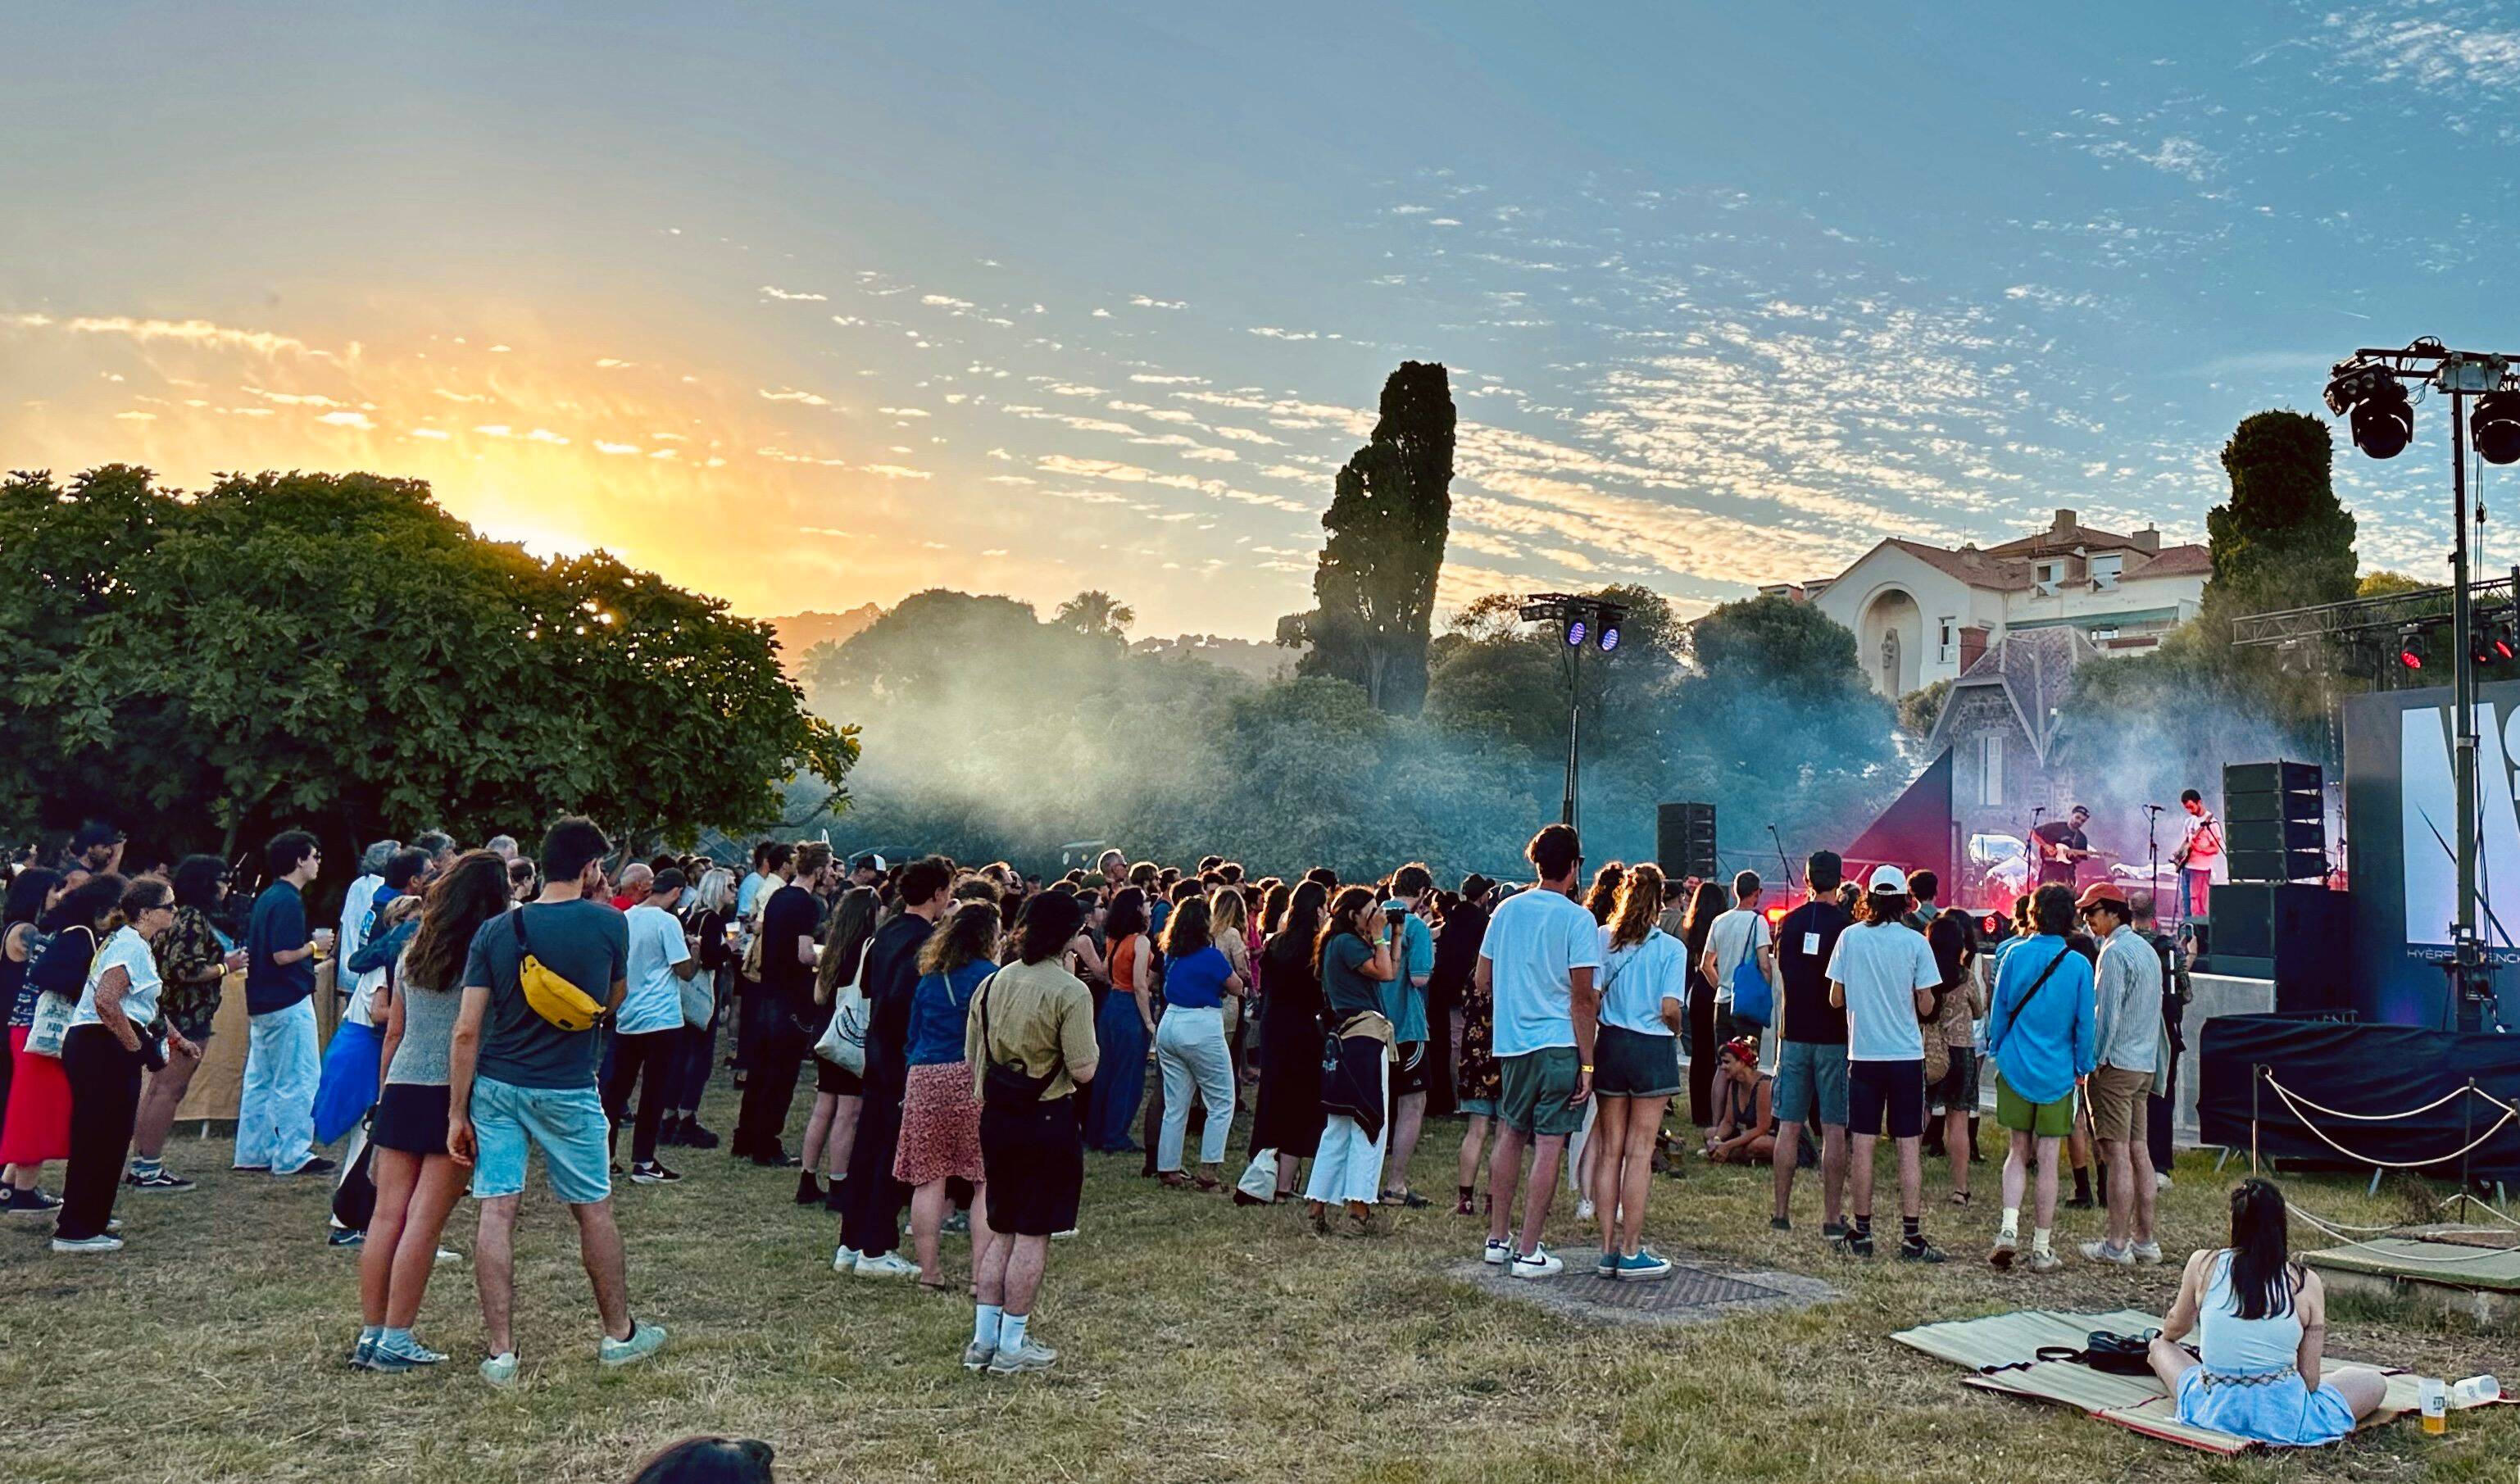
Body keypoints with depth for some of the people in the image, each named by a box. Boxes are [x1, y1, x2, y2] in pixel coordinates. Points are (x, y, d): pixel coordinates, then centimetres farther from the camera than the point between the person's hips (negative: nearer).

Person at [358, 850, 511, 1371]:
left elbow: (393, 1033, 16)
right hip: (456, 1095, -6)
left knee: (386, 1216, 6)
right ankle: (396, 1339, 1)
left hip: (401, 1092, 6)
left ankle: (370, 1334, 11)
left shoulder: (413, 952, 12)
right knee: (424, 1223, -2)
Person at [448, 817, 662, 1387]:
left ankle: (501, 1353, 6)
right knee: (594, 1210, 13)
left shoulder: (496, 930, -2)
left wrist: (457, 1113, 1)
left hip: (494, 1087, 2)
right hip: (568, 1091, -2)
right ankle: (619, 1334, 26)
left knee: (496, 1213, 4)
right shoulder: (608, 924, -8)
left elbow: (467, 1030, -4)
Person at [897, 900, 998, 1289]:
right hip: (972, 1079, -5)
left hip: (924, 1081, 5)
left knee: (928, 1179, 9)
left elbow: (913, 1036, 17)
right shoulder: (989, 976, -6)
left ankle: (928, 1271, 15)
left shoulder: (928, 978, 12)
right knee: (988, 1180, 1)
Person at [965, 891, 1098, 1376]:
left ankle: (983, 1339, 19)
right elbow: (1083, 1071, -15)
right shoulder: (1070, 992, -14)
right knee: (1033, 1234, 3)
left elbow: (972, 1059, 10)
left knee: (1001, 1229, 16)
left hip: (995, 1117, 6)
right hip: (1047, 1120, -6)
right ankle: (1012, 1345, 10)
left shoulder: (992, 984, 4)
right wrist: (1094, 1048, 4)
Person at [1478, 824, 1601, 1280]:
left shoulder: (1505, 910, 6)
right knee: (1549, 1145, 0)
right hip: (1559, 1045, -6)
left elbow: (1483, 982, 11)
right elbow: (1582, 997, -13)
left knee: (1511, 1135, 16)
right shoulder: (1577, 919, -10)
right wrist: (1587, 1062, -9)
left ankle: (1497, 1239, 23)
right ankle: (1528, 1251, 2)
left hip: (1511, 1042, 6)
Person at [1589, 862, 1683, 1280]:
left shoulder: (1602, 940, 0)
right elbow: (1670, 1008, -13)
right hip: (1652, 1048, -3)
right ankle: (1630, 1253, 6)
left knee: (1609, 1150, 9)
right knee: (1639, 1153, 2)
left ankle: (1608, 1249, 12)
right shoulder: (1671, 948, -8)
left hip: (1609, 1043, 3)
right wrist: (1676, 1031, 8)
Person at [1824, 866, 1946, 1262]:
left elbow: (1835, 999, 1)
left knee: (1862, 1145, 6)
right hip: (1906, 1055, -1)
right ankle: (1912, 1237, 4)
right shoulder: (1915, 942, -5)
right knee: (1909, 1147, 3)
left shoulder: (1850, 937, -3)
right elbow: (1926, 1006, -2)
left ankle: (1862, 1233, 12)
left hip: (1863, 1054, 1)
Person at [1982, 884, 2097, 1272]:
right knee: (2048, 1160, 5)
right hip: (2058, 1074, -1)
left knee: (2018, 1152, 13)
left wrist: (1996, 1051, 15)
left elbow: (1999, 1010, 2)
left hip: (2015, 1069, 1)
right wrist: (2083, 1067, 11)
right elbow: (2085, 1023, -2)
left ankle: (2009, 1229, -3)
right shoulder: (2079, 965, -7)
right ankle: (2041, 1250, 11)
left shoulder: (2014, 955, -4)